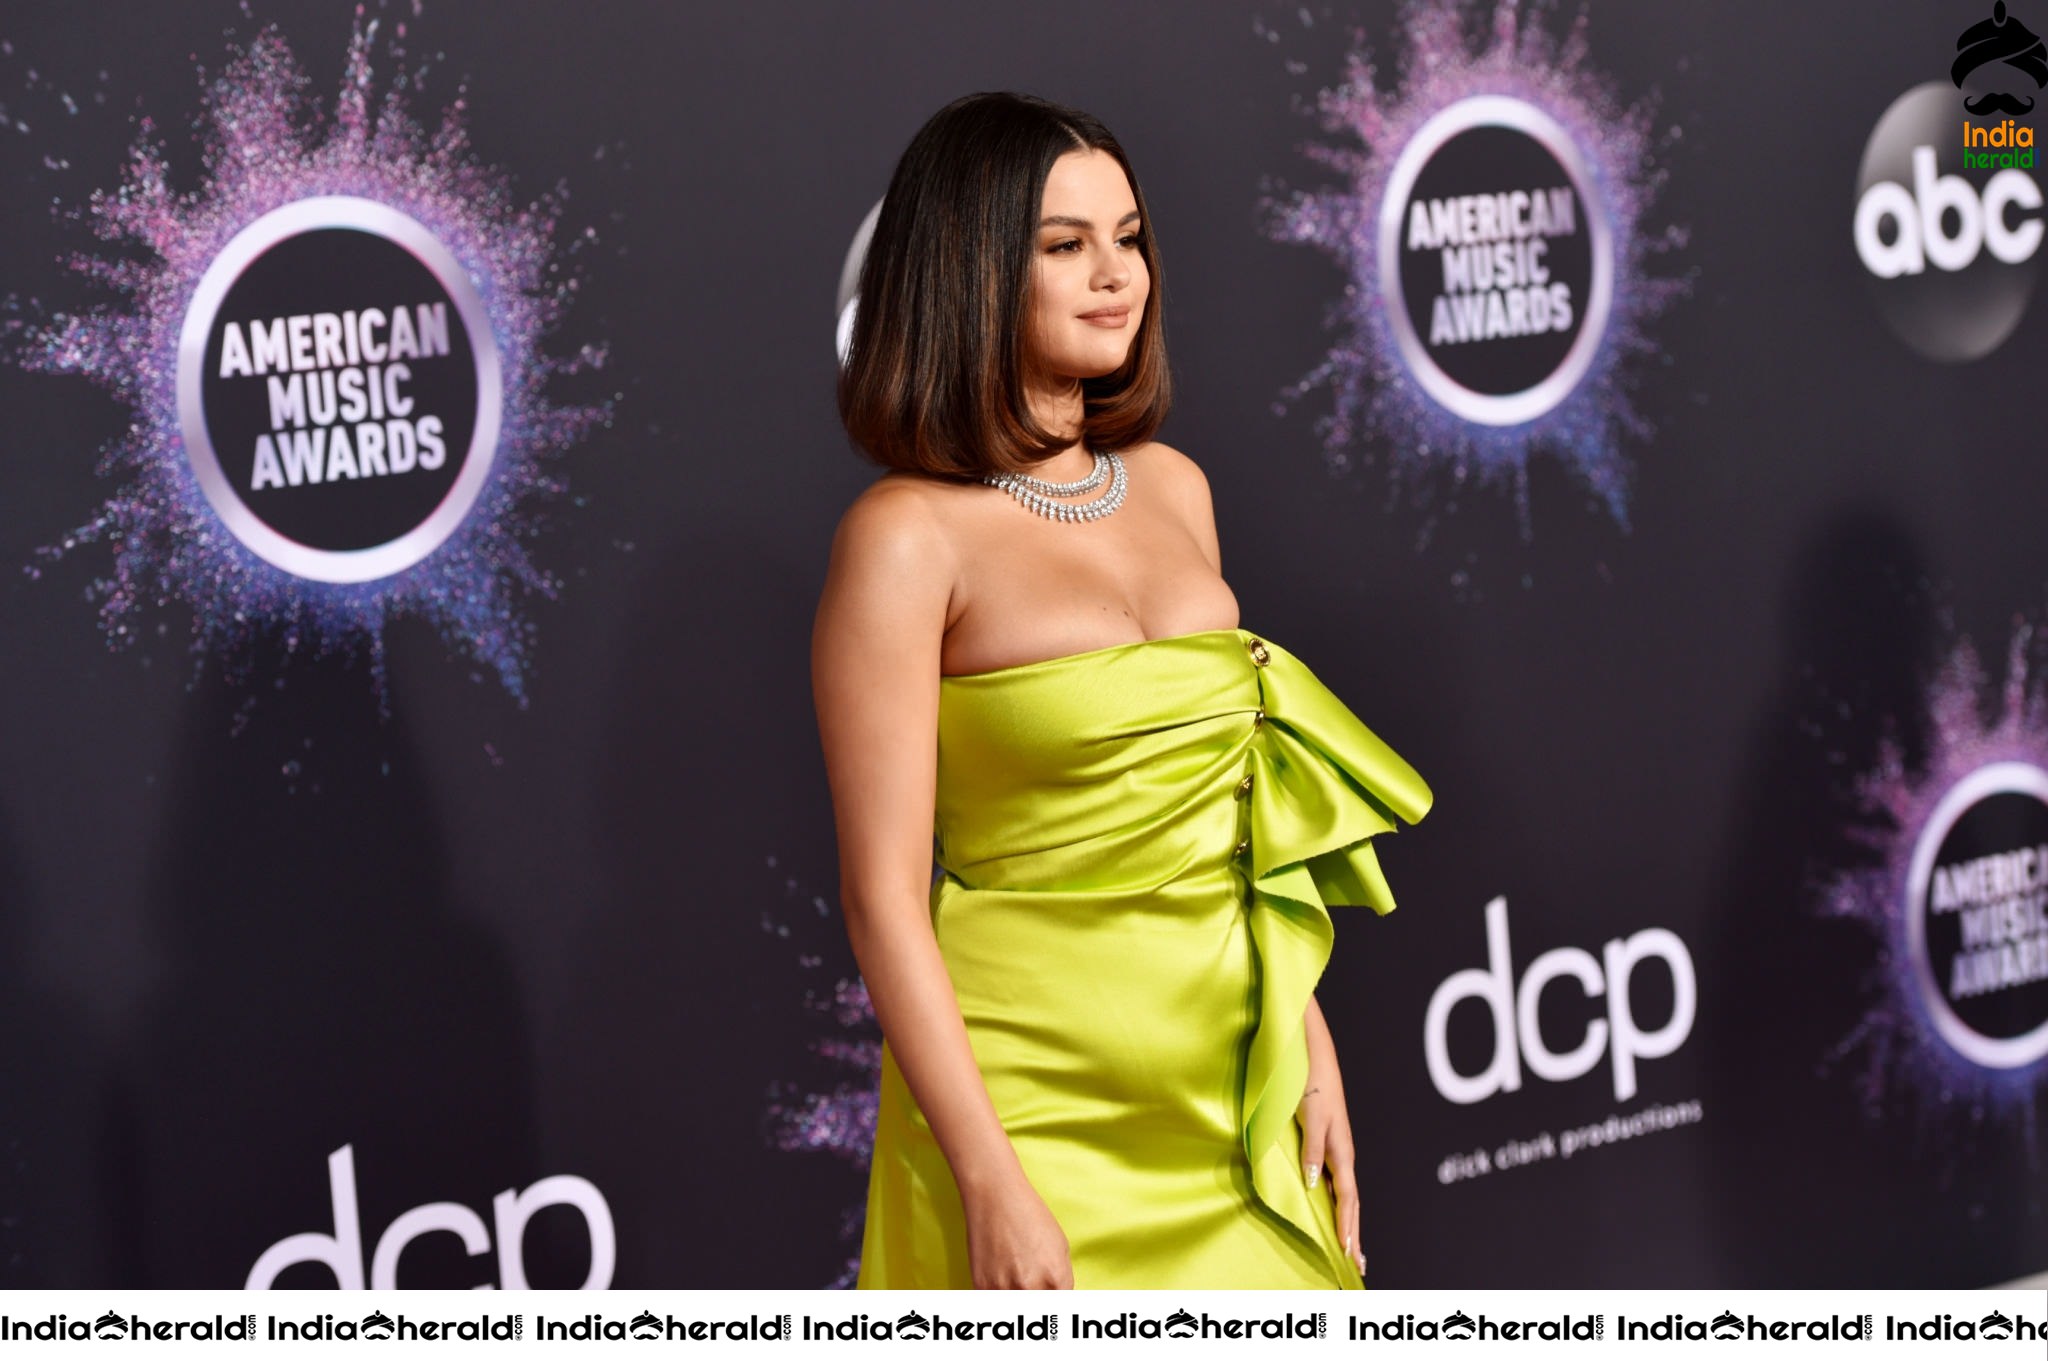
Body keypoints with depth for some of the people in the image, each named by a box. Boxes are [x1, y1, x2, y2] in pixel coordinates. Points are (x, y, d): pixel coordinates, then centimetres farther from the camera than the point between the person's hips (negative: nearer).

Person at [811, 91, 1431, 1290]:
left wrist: (1309, 1048, 7)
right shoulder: (907, 537, -12)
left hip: (1233, 1091, 6)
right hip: (1035, 1111, -6)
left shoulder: (1172, 487, 8)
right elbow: (883, 894, -14)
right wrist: (993, 1188, -18)